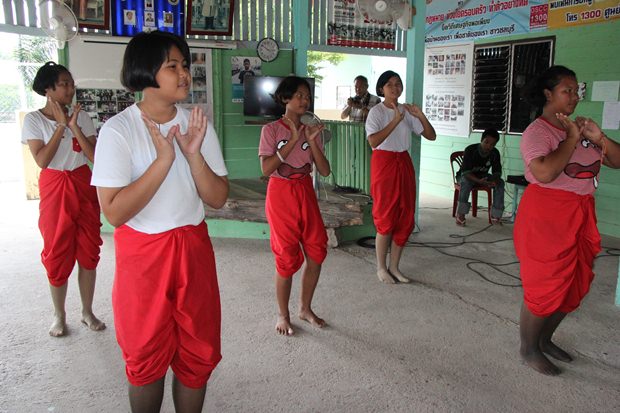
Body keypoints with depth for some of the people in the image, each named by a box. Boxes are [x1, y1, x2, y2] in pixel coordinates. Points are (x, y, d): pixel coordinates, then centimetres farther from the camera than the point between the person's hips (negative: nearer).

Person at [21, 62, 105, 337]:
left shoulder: (82, 117, 2)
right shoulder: (33, 120, -4)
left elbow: (95, 157, -7)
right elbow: (42, 160, -15)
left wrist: (74, 127, -16)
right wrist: (61, 126, -15)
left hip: (84, 186, 2)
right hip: (54, 188, -2)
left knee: (88, 252, 6)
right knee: (57, 254, 5)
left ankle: (87, 311, 22)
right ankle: (59, 315, 22)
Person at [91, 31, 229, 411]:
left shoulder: (197, 123, -1)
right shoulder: (118, 130, -13)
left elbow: (218, 199, -5)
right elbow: (114, 212, -21)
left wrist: (194, 154, -19)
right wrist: (164, 160, -24)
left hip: (193, 247, 4)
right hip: (142, 254, -3)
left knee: (199, 351, 13)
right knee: (148, 355, 13)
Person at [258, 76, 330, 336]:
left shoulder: (311, 130, 6)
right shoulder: (271, 129, -6)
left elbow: (325, 171, -1)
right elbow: (266, 169, -17)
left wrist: (312, 141, -13)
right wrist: (292, 141, -19)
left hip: (306, 194, 5)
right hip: (281, 195, -4)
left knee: (317, 253, 4)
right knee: (288, 258, 0)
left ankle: (305, 308, 25)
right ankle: (283, 315, 19)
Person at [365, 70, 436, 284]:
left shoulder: (407, 111, 8)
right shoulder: (376, 111, -6)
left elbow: (431, 136, 6)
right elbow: (373, 141, -23)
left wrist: (421, 116, -10)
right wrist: (395, 120, -26)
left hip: (404, 163, 6)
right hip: (383, 163, -6)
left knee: (405, 218, 6)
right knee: (386, 218, -2)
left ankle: (394, 267, 18)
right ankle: (381, 268, 13)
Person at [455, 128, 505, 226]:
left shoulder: (495, 153, -10)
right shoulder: (470, 150, -24)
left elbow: (497, 172, -9)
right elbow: (466, 172, -29)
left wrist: (494, 180, -34)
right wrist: (479, 181, -46)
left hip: (482, 176, 4)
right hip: (467, 176, -4)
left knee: (500, 182, -21)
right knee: (466, 181, -38)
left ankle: (495, 215, -20)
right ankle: (460, 214, -32)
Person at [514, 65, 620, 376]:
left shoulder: (580, 127, 10)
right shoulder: (537, 132, -11)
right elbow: (545, 172, -28)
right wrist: (571, 138, -19)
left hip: (580, 215, 8)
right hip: (547, 215, -8)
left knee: (575, 284, 16)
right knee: (544, 286, 0)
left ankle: (545, 339, 34)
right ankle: (528, 349, 19)